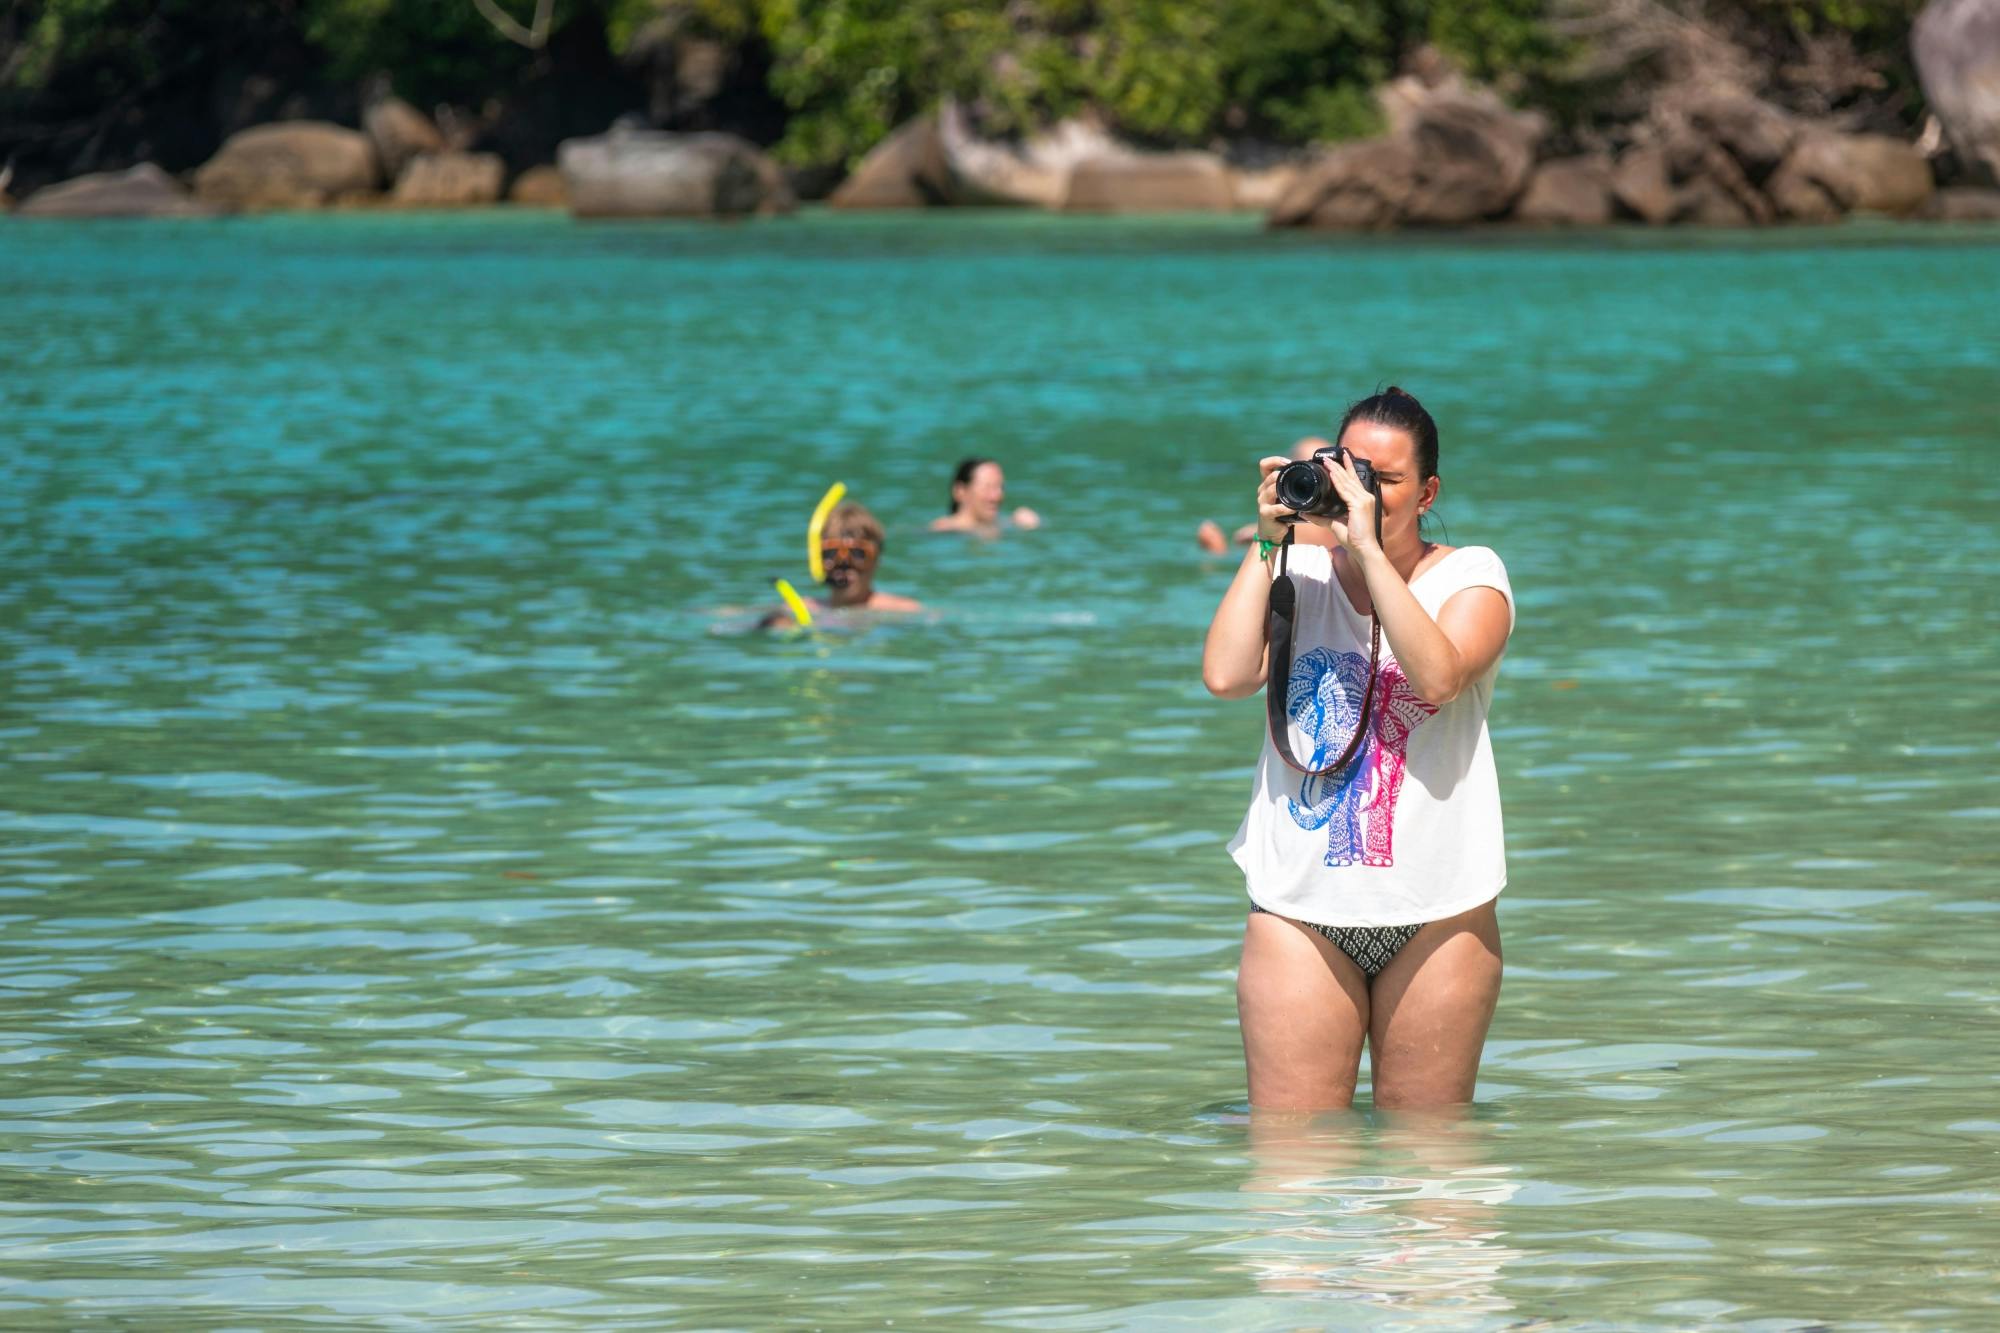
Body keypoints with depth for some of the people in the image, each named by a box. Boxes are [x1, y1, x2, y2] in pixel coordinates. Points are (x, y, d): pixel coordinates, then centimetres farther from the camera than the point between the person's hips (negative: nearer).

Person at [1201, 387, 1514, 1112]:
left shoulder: (1470, 574, 3)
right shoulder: (1299, 573, 8)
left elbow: (1438, 676, -18)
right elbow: (1225, 676, -8)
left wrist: (1367, 545, -18)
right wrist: (1266, 541, -5)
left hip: (1436, 909, -1)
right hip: (1303, 903, 1)